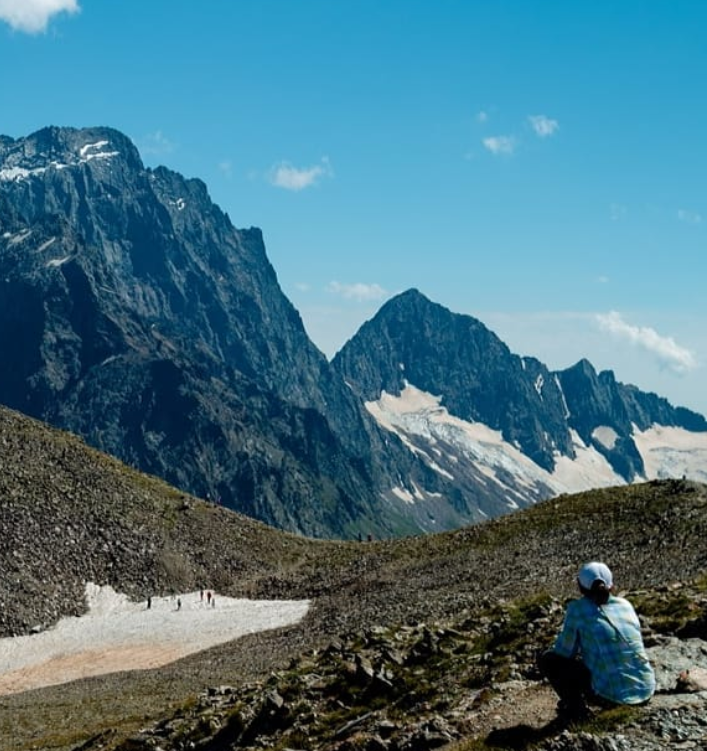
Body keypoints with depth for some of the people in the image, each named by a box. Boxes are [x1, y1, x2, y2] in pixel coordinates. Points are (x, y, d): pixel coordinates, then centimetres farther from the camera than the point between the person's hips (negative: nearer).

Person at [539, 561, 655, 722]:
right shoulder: (626, 604, 11)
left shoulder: (577, 608, -3)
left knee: (548, 659, 11)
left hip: (613, 694, -6)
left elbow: (565, 650, 3)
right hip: (645, 691, 6)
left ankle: (575, 707, 4)